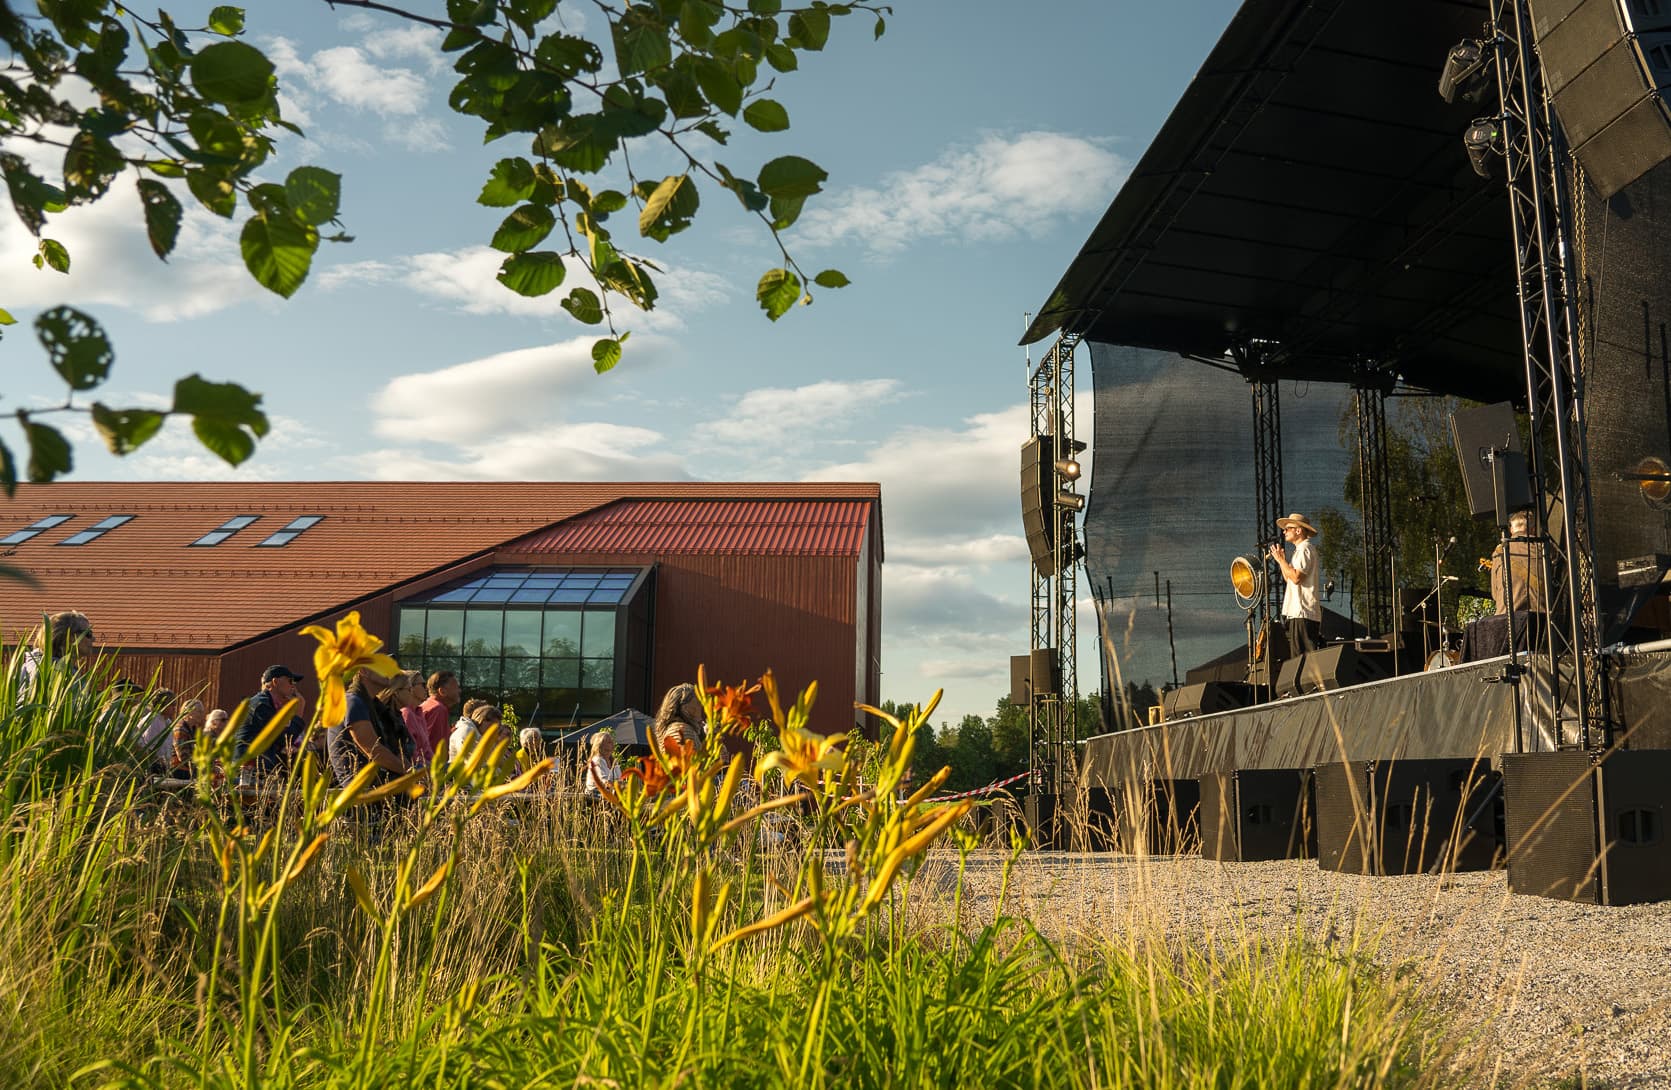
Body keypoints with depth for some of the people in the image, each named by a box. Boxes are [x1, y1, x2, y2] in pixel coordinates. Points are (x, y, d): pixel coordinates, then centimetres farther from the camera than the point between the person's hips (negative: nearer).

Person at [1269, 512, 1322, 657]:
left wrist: (1280, 559, -10)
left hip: (1303, 613, -10)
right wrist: (1281, 559, 15)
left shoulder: (1305, 548, -8)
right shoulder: (1300, 550, 23)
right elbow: (1288, 579, 21)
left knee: (1304, 658, -11)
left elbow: (1296, 578, -20)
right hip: (1298, 612, 10)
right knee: (1299, 657, 11)